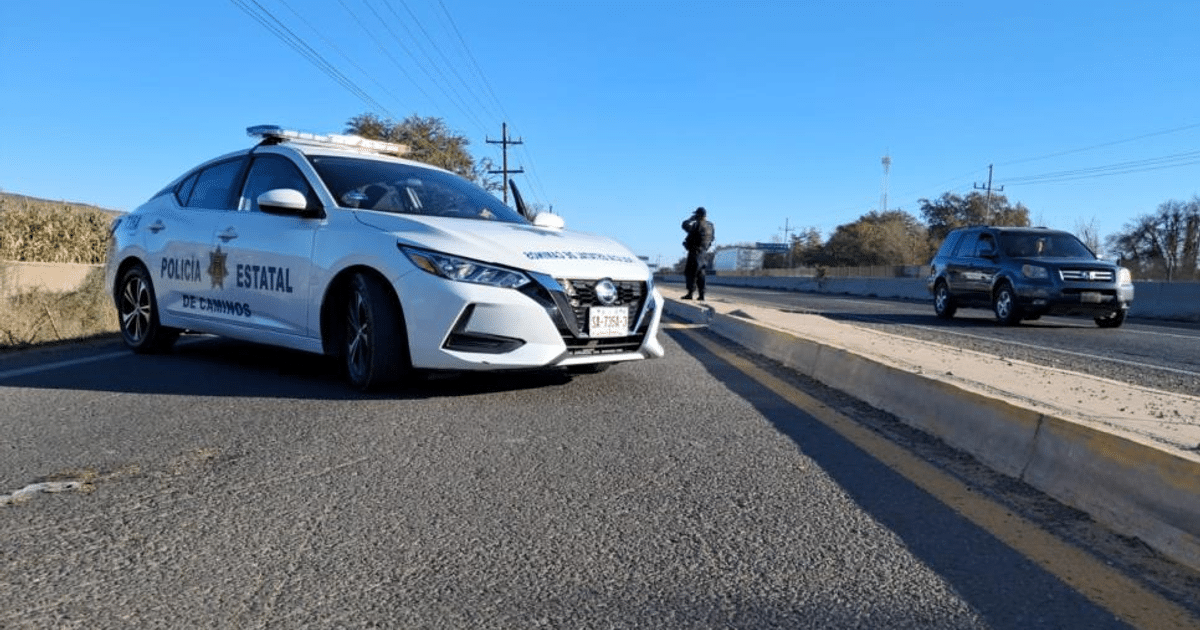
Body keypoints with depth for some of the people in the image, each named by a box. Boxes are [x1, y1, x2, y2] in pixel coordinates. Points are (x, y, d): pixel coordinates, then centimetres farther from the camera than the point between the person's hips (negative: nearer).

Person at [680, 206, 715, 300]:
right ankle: (701, 294, 9)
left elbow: (685, 225, -17)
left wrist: (691, 218, -3)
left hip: (695, 251, -8)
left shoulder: (698, 225, -17)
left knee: (690, 272, -5)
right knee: (700, 274, 11)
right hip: (703, 252, 8)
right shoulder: (710, 226, 9)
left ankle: (690, 293, -9)